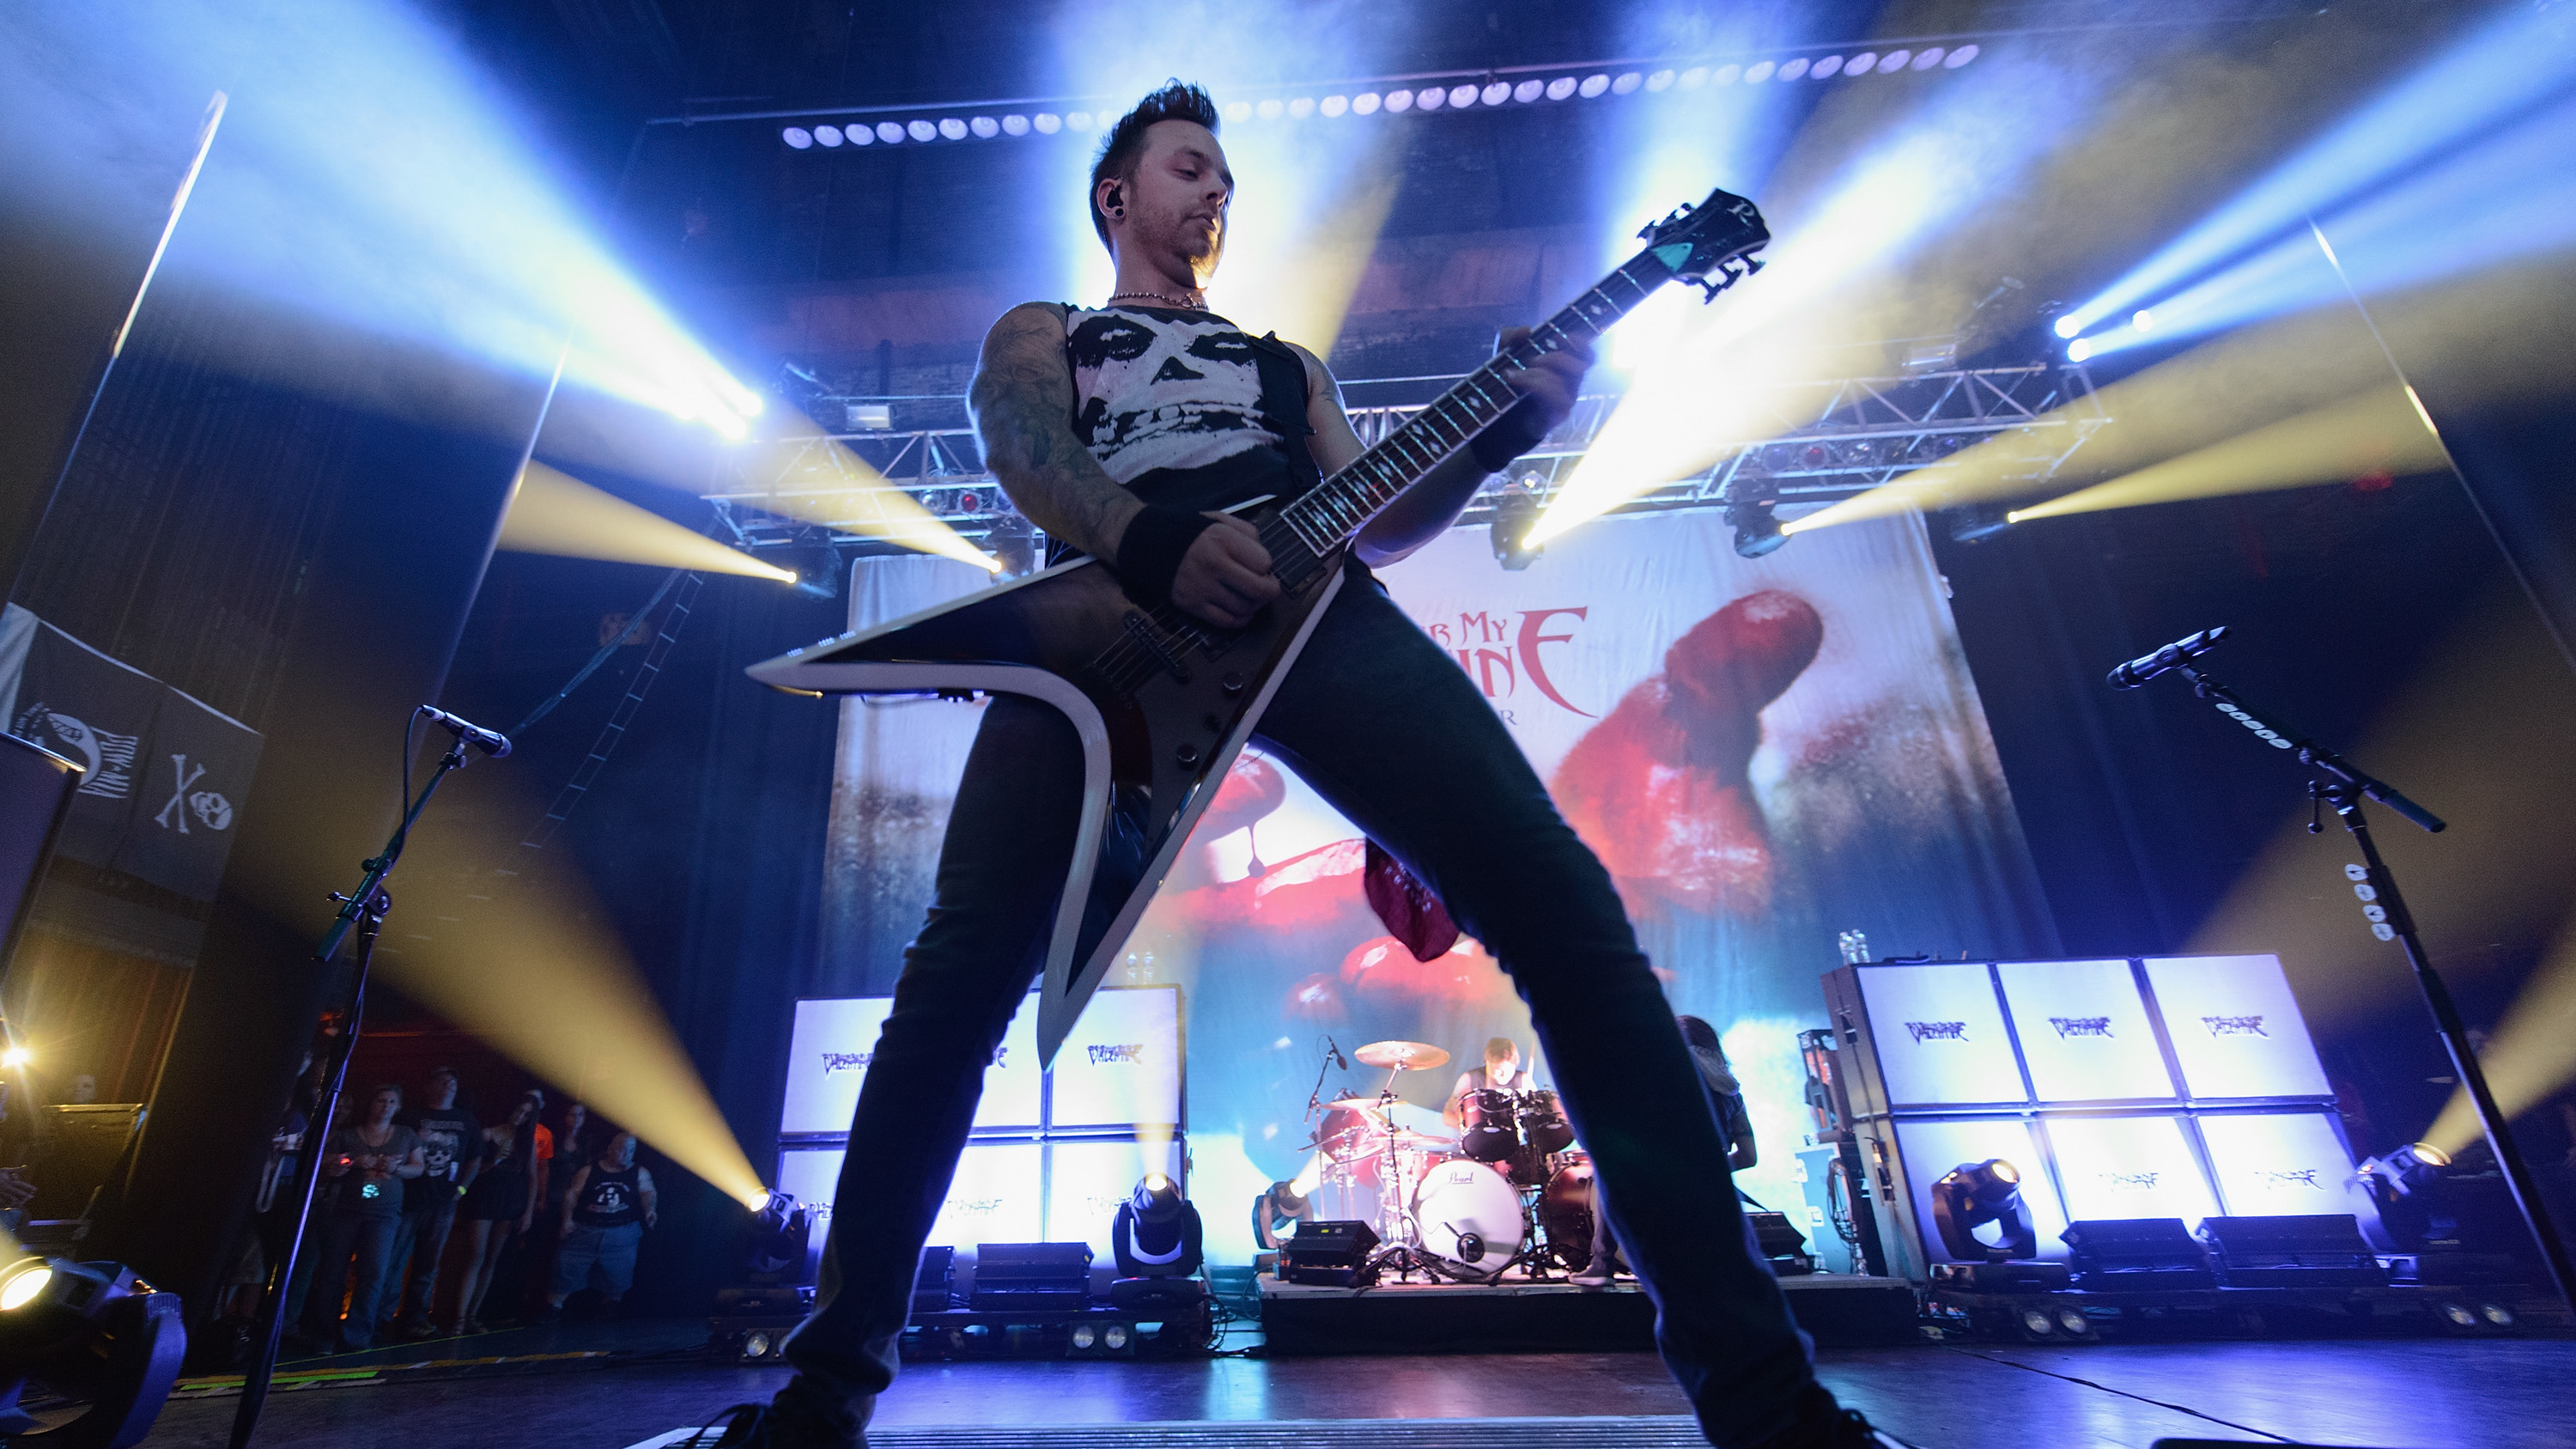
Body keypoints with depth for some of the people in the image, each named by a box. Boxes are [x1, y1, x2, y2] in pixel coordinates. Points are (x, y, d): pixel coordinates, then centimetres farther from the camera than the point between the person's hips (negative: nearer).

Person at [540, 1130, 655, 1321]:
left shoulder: (640, 1173, 7)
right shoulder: (588, 1172, 8)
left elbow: (647, 1192, -3)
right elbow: (571, 1194, 6)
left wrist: (650, 1209, -23)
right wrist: (567, 1218, -8)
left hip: (621, 1235, 0)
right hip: (583, 1231, 0)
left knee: (617, 1277, 2)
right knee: (565, 1268, -3)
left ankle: (607, 1313, 22)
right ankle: (552, 1311, 14)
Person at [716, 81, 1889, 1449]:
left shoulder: (1283, 359, 40)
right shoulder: (1038, 333, 31)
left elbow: (1367, 522, 27)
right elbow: (1024, 450, 5)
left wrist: (1503, 426, 10)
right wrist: (1157, 540, -18)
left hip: (1305, 603, 2)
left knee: (1559, 900, -18)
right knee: (963, 968, -13)